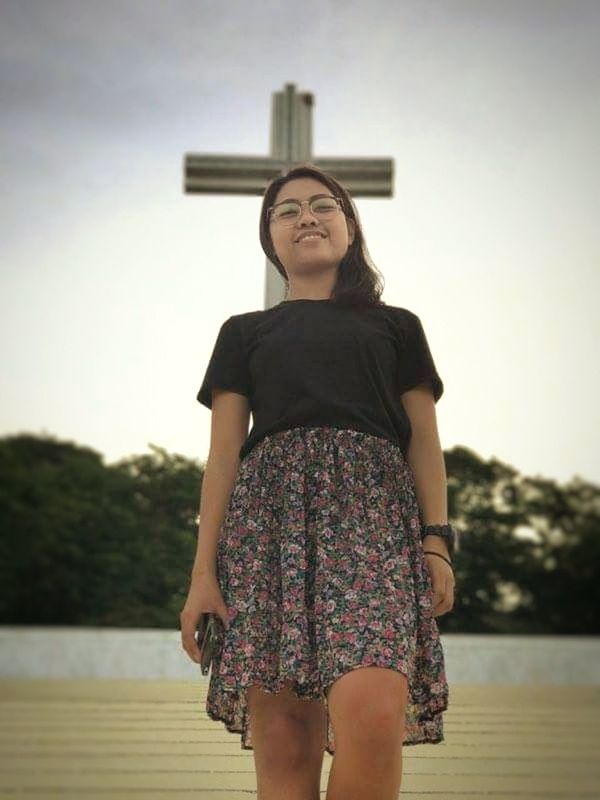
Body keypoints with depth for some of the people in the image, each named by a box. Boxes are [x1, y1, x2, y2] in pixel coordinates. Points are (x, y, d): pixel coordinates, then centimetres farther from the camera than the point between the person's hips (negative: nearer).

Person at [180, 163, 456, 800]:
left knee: (371, 713, -26)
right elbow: (223, 454, 14)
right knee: (283, 739, -10)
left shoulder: (396, 326, 23)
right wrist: (203, 571, 2)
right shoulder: (244, 332, 23)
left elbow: (424, 441, 15)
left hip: (371, 511, -1)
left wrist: (437, 541, -2)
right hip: (268, 512, 1)